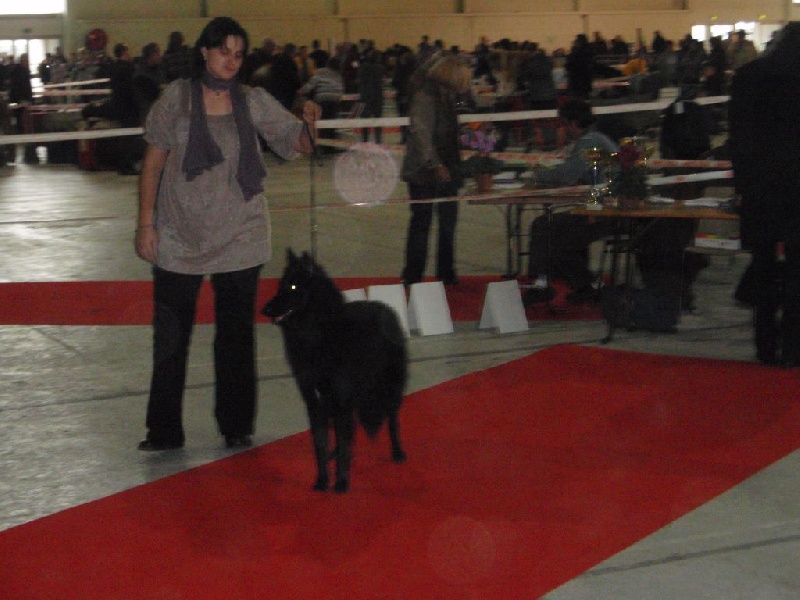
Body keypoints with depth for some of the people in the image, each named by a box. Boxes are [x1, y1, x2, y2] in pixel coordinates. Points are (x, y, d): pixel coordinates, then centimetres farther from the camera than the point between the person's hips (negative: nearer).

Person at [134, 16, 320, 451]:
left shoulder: (254, 101, 1)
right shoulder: (177, 98, -3)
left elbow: (297, 144, 0)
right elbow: (152, 165, 0)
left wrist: (309, 123, -22)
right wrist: (146, 224, -4)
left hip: (239, 238, 1)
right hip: (179, 237, -1)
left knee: (236, 335, 10)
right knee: (170, 337, 4)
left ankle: (236, 427, 22)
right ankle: (164, 431, 15)